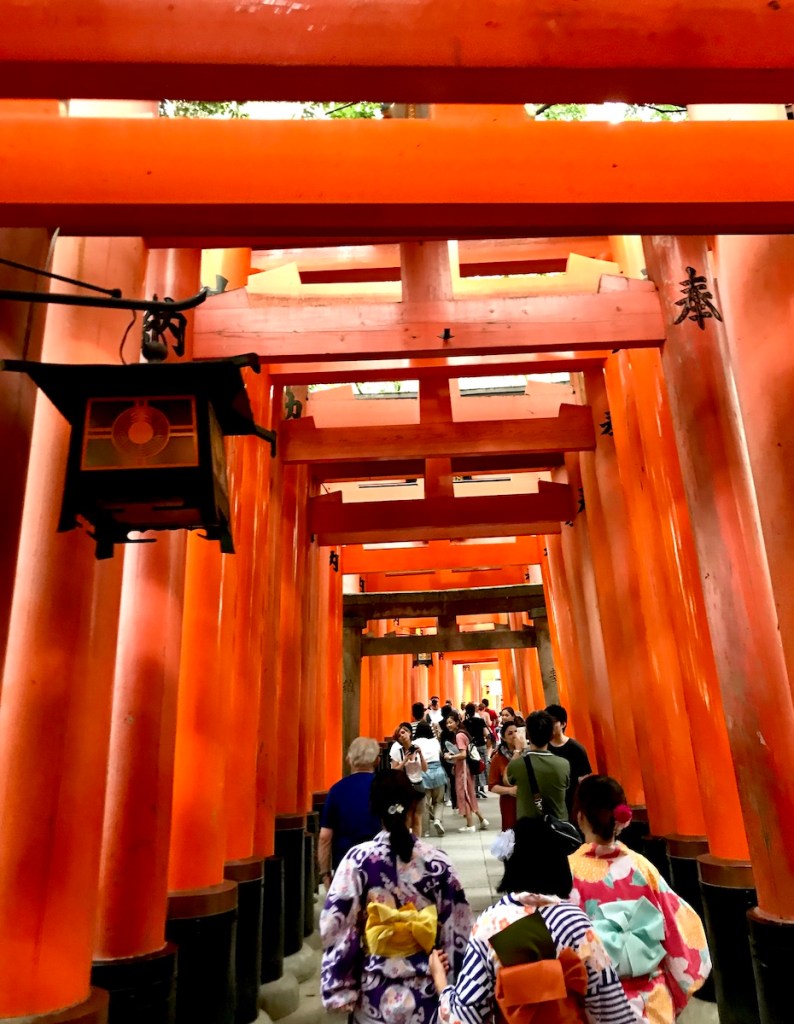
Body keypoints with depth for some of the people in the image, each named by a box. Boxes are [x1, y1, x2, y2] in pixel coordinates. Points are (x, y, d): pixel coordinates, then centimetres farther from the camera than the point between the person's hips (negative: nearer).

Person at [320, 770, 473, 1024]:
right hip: (427, 991, 1)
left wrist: (338, 992, -1)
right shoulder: (437, 861, -9)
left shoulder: (357, 859, -13)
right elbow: (459, 931, -4)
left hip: (374, 993, 0)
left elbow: (336, 928, -10)